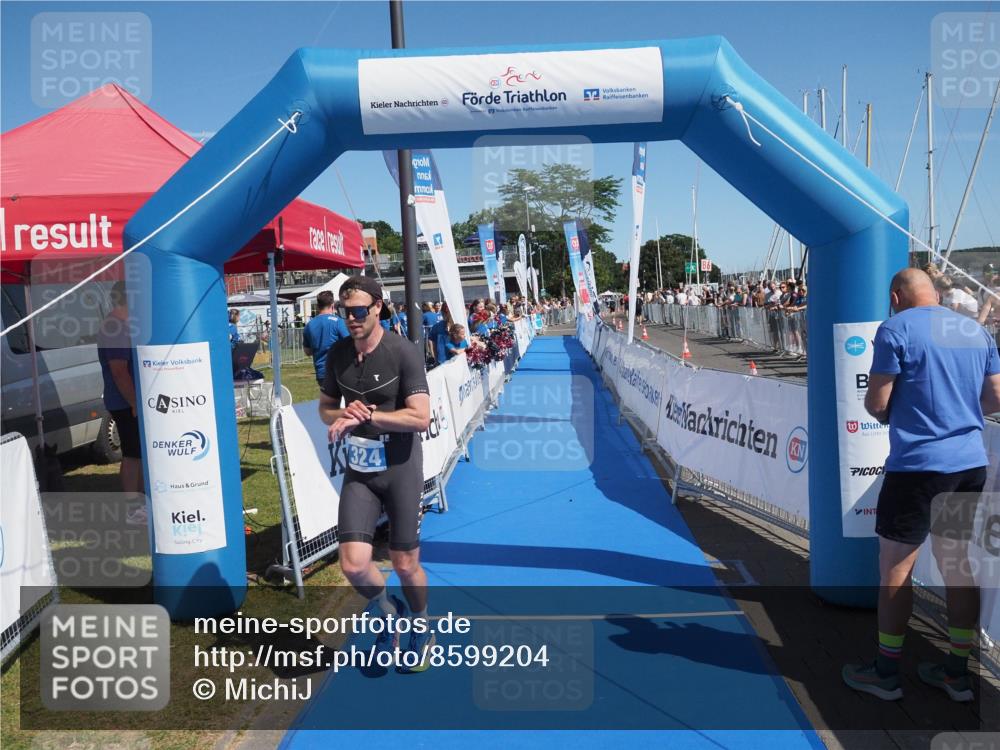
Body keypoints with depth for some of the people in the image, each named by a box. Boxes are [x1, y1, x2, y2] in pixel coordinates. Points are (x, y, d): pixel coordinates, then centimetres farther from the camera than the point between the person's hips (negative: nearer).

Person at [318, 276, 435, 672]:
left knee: (405, 564, 6)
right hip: (359, 471, 4)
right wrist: (345, 413, -10)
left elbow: (420, 417, -20)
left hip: (400, 468, -4)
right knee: (353, 565, -7)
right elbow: (325, 407, 13)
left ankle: (421, 629, 37)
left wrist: (365, 416, -22)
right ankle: (389, 614, 26)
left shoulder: (403, 351, -14)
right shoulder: (338, 353, 3)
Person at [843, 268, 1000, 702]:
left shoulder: (895, 330, -9)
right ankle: (958, 674, 24)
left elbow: (876, 404, -12)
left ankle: (886, 673, 15)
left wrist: (887, 413, 10)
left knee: (895, 569, 4)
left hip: (917, 466, -7)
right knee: (957, 565, 15)